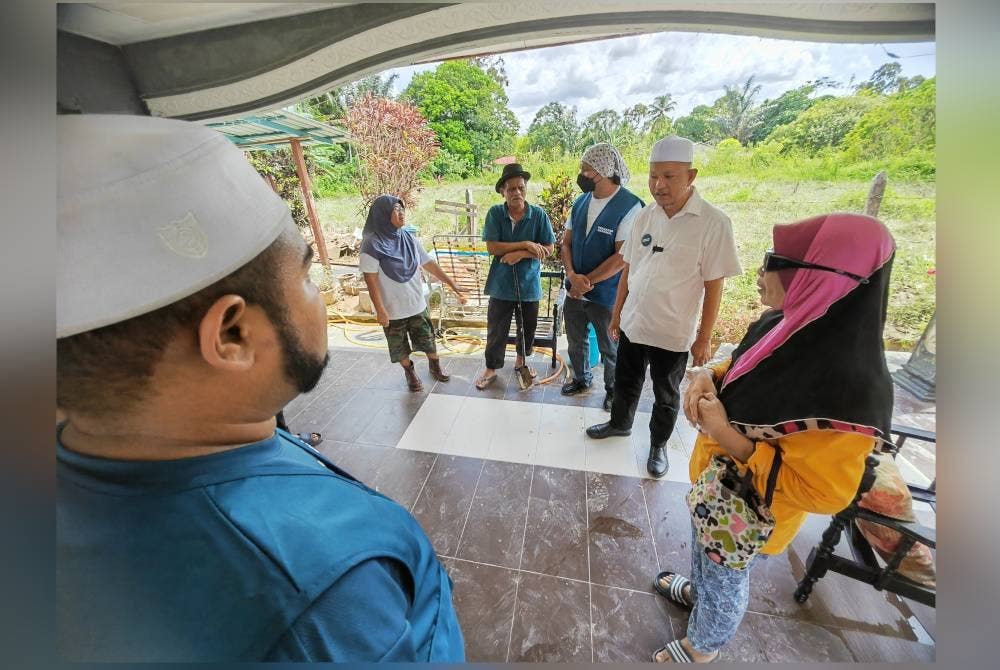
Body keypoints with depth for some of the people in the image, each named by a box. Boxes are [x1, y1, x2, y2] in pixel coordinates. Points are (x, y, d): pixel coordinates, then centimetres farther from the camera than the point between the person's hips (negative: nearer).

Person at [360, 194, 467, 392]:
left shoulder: (409, 238, 0)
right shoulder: (372, 244, -15)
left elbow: (429, 264, 4)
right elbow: (371, 279, -15)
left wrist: (453, 284, 2)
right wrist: (380, 309, -17)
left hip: (417, 304, 4)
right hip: (393, 308, -4)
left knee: (427, 338, 16)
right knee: (400, 346, 14)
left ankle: (435, 366, 39)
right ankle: (409, 372, 37)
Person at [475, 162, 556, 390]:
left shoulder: (539, 214, -6)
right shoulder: (495, 213, -7)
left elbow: (549, 248, -6)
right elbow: (492, 247, -15)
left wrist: (520, 253, -19)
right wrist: (526, 244, -17)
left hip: (529, 283, 1)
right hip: (501, 283, -1)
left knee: (527, 327, 18)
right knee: (496, 330, 8)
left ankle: (522, 360, 44)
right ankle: (491, 368, 28)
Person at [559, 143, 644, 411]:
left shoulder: (630, 207, -16)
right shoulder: (580, 202, 3)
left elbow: (623, 257, -21)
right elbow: (566, 243, 4)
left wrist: (586, 281, -16)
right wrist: (572, 275, -13)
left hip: (606, 294, -6)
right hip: (574, 289, 6)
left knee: (610, 348, 12)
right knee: (576, 341, 20)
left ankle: (613, 390, 36)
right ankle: (581, 379, 44)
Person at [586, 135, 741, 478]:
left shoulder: (713, 223, -14)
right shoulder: (644, 216, -1)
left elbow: (714, 287, -11)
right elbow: (628, 270, 5)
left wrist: (704, 338, -9)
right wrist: (616, 313, 8)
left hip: (674, 333, -4)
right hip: (632, 324, 4)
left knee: (666, 396, 16)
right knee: (625, 383, 22)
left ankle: (658, 445, 40)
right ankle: (619, 423, 48)